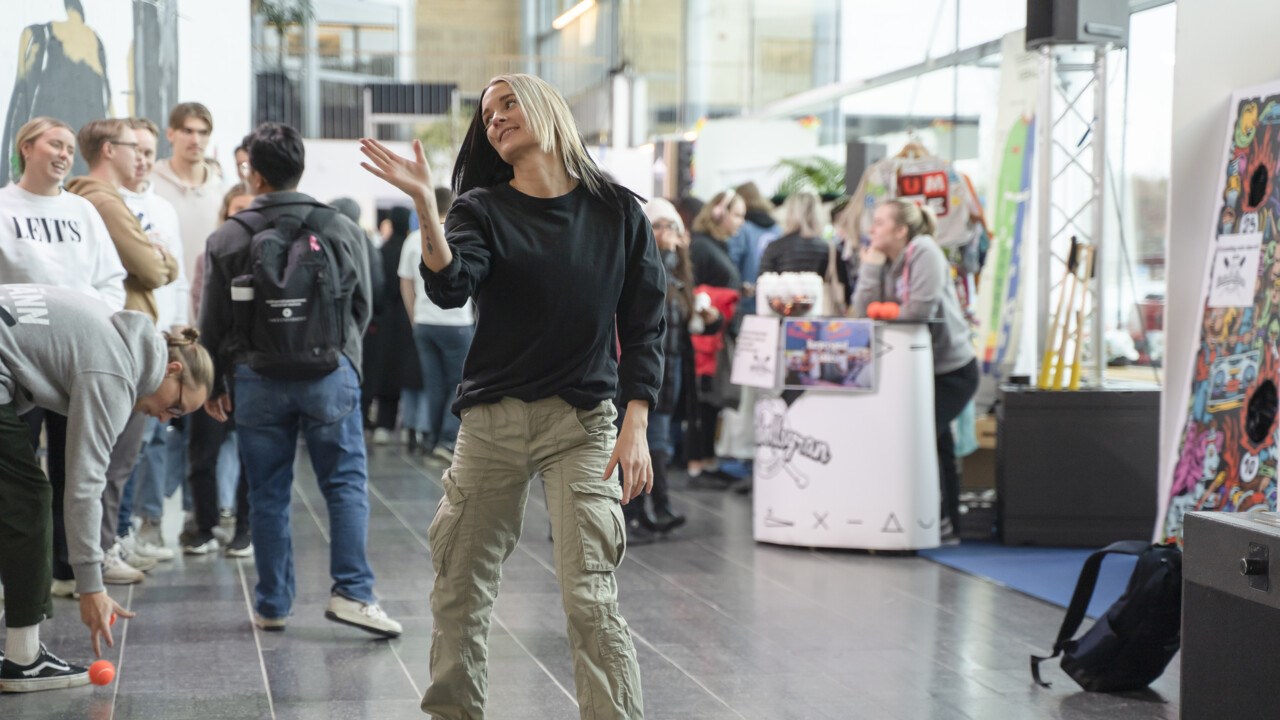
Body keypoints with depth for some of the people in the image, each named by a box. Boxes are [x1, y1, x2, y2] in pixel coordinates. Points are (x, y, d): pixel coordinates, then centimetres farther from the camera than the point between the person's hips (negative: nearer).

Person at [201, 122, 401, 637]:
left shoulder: (228, 238, -2)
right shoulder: (342, 230, 1)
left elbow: (214, 322, 3)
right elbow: (362, 308, 10)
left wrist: (214, 384, 15)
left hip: (257, 380, 0)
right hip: (331, 376, 0)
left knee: (268, 495, 8)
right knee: (347, 485, 5)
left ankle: (273, 605, 14)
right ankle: (351, 592, -5)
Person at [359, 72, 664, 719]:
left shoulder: (618, 212, 3)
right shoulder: (483, 209, 4)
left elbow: (643, 325, 3)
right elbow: (450, 288, -15)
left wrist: (636, 427, -6)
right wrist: (424, 204, -29)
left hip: (583, 422, -2)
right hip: (492, 418, 2)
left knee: (591, 598, -10)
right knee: (460, 591, 9)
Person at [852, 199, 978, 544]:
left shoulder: (924, 252, -15)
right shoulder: (883, 260, 6)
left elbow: (921, 308, -26)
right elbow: (863, 312, -5)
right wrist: (871, 264, -11)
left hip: (953, 369, -8)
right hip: (920, 369, 8)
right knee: (938, 445, 11)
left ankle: (941, 521, -4)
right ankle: (948, 526, 19)